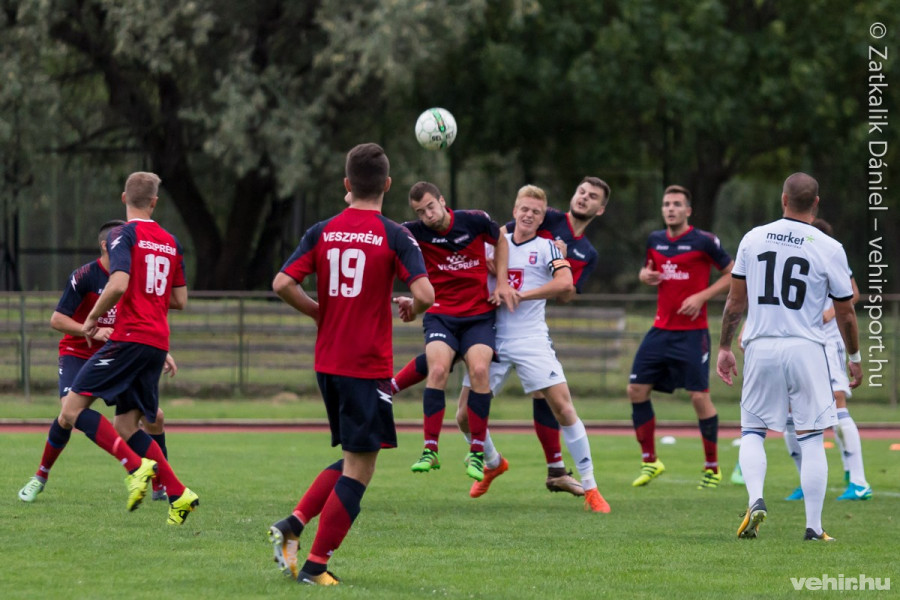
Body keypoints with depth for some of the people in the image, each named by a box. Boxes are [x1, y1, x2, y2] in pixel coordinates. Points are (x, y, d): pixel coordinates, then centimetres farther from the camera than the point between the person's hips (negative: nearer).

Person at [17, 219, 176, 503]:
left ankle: (160, 487, 9)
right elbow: (57, 320, -17)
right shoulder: (85, 276, -16)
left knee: (154, 416, -6)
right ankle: (40, 477, -4)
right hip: (78, 354, -5)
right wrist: (93, 332, -29)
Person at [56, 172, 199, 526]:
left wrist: (93, 317, -5)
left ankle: (137, 466, -21)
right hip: (158, 342, 7)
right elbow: (180, 300, 19)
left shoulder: (124, 235, -5)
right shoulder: (170, 243, 16)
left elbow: (118, 284, -20)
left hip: (129, 337, -7)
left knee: (72, 410, -8)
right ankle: (178, 496, 1)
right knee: (126, 426, 11)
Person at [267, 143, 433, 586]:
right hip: (369, 366, -6)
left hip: (327, 363, 6)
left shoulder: (323, 232, 3)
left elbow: (283, 284, -4)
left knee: (353, 461, 20)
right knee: (359, 470, 2)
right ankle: (316, 564, -1)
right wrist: (412, 310, 3)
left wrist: (319, 312, 11)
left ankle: (293, 524, 5)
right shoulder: (393, 236, -9)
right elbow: (424, 292, -20)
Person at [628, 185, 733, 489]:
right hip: (660, 330, 6)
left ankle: (712, 468, 7)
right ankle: (649, 461, 12)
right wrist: (645, 275, 0)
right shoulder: (655, 241, 9)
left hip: (692, 333, -6)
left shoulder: (704, 241, -8)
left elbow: (733, 274, -4)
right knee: (636, 390, -1)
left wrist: (702, 296, -14)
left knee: (700, 397, -7)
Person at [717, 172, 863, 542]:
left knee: (752, 430, 14)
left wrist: (724, 348, 16)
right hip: (806, 348, -2)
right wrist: (854, 357, 17)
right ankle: (813, 526, 2)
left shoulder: (753, 239, 2)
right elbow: (845, 313, 2)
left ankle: (755, 500, -9)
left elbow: (735, 301, 6)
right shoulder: (829, 249, -4)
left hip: (760, 348, 2)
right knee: (811, 438, 4)